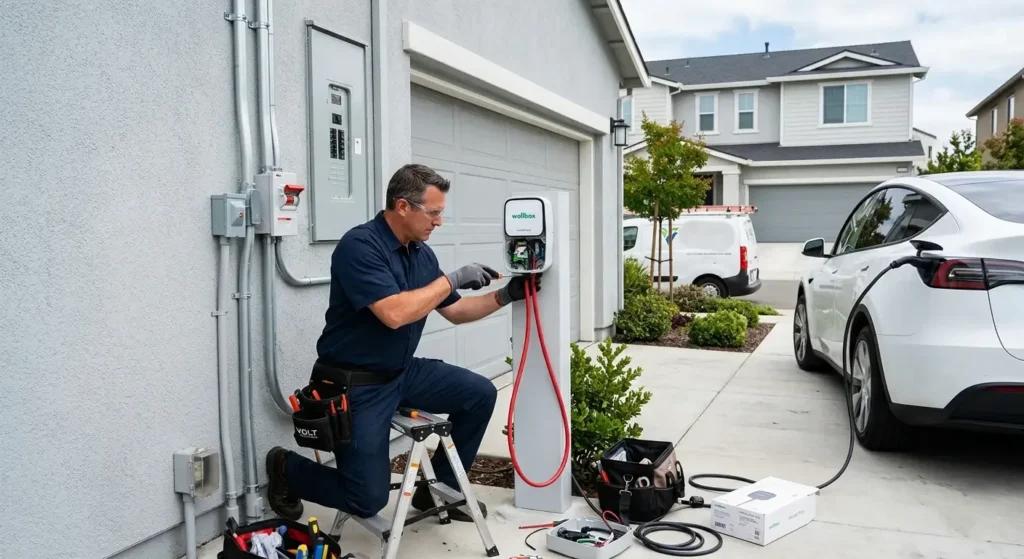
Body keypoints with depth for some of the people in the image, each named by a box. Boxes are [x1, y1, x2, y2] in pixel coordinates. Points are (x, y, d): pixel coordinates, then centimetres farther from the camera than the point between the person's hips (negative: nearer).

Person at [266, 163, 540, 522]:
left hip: (403, 372, 8)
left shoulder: (423, 254, 4)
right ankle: (287, 468, 19)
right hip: (357, 384, -8)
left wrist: (504, 296, 0)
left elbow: (455, 311, 14)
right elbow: (394, 314, -32)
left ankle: (440, 487, 17)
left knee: (480, 394, 2)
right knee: (369, 499, -7)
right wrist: (452, 279, -24)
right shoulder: (360, 245, -21)